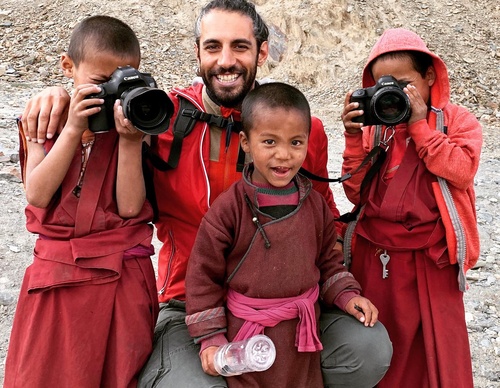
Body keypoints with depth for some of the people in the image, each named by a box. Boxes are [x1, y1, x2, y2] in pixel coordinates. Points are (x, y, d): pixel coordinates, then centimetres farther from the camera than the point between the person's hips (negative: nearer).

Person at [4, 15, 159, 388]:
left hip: (123, 278, -1)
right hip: (56, 278, 1)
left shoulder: (134, 123, 0)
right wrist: (73, 130, -15)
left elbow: (130, 206, -9)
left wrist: (130, 139, -16)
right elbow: (37, 194, -11)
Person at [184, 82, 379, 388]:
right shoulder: (229, 207, -16)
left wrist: (347, 296, -2)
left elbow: (328, 260, 12)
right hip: (246, 337, -3)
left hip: (303, 334, 4)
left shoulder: (315, 204, -1)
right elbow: (204, 274, -11)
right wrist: (210, 338, -10)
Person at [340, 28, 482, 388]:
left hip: (433, 261, -2)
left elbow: (461, 171, -19)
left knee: (438, 348, 11)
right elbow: (357, 193, -1)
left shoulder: (457, 120, 0)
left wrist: (419, 125, -16)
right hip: (375, 259, 3)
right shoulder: (373, 125, 5)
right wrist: (355, 138, -12)